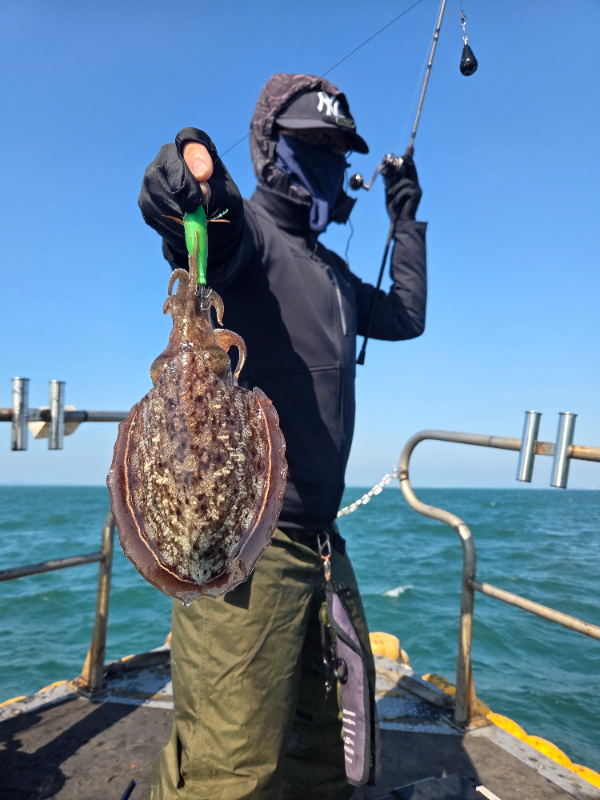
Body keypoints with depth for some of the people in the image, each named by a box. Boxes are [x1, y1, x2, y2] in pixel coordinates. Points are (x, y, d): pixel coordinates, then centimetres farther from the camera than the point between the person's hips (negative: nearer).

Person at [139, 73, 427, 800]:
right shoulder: (247, 227, -5)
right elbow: (192, 213, -28)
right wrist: (191, 158, -51)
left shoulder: (333, 274, 21)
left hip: (318, 540, 9)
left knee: (334, 740, 20)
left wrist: (406, 218, 33)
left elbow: (407, 317, 32)